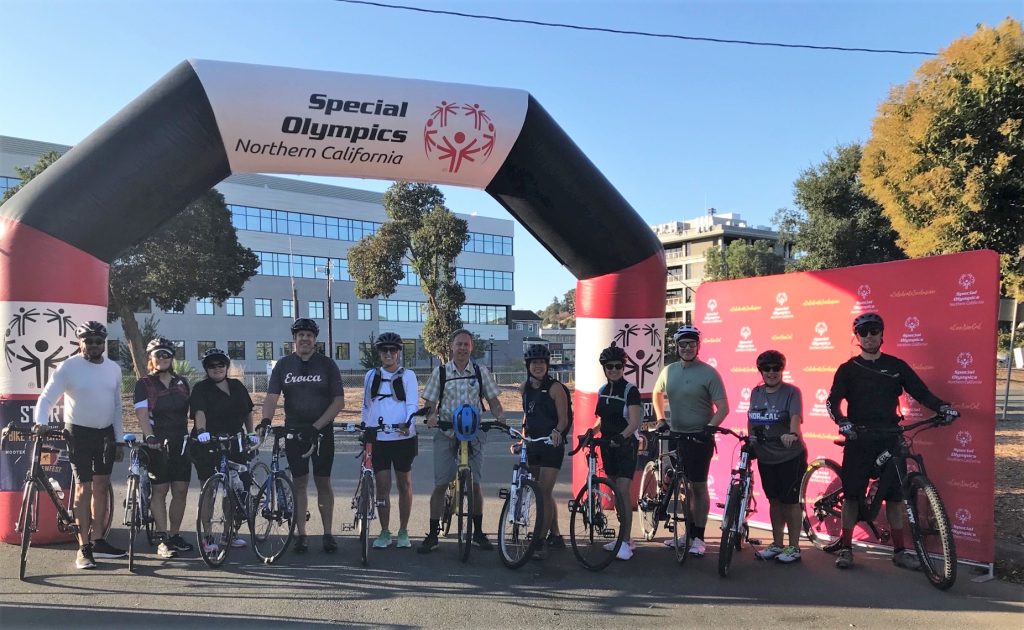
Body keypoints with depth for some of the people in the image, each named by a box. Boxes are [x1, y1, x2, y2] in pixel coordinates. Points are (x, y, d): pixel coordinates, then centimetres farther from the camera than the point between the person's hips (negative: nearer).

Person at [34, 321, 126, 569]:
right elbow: (47, 398, -13)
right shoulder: (68, 367, -9)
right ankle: (84, 548, 3)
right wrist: (41, 422, -31)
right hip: (79, 433, -5)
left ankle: (98, 541, 20)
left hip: (105, 433, 5)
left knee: (102, 486, 10)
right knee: (84, 488, -4)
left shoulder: (113, 369, 5)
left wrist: (119, 438, 8)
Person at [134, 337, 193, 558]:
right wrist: (149, 436, -26)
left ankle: (175, 535, 15)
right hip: (157, 444, -4)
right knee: (159, 491, -2)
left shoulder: (181, 383, 13)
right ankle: (162, 540, 3)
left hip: (181, 443, 4)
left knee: (181, 491, 3)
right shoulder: (144, 384, 0)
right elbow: (142, 413, -12)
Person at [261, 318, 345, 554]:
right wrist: (266, 420, -23)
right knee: (299, 483, 5)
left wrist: (316, 426, -14)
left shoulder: (327, 365, 0)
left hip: (322, 432, -1)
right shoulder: (283, 365, 5)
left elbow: (339, 401, -5)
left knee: (323, 483, 2)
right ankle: (300, 534, 14)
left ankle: (328, 533, 12)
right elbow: (271, 397, -4)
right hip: (294, 431, 2)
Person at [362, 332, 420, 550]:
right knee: (382, 486, 3)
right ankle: (384, 532, 15)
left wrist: (407, 423, -26)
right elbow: (366, 405, 18)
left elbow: (412, 404, -8)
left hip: (403, 438, -2)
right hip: (377, 439, 2)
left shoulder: (407, 375, 1)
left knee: (404, 484, 8)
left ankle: (403, 532, 19)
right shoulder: (371, 375, 10)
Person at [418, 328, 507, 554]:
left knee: (475, 484, 4)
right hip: (446, 433, -1)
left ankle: (478, 531, 20)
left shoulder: (480, 372, 4)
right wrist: (431, 416, -19)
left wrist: (499, 415, -14)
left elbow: (492, 400, 6)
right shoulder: (440, 372, 2)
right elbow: (430, 402, 2)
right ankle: (433, 534, 9)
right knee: (440, 484, -2)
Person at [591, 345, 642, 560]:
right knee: (615, 492, 11)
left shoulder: (630, 390, -11)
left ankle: (626, 543, -5)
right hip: (608, 446, 7)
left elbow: (634, 423, -19)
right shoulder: (603, 391, 8)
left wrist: (620, 437, -36)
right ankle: (625, 537, 22)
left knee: (622, 492, -11)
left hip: (626, 445, -7)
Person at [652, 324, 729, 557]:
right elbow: (657, 394, 22)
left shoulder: (708, 373, -10)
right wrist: (660, 420, 13)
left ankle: (698, 538, 10)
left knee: (698, 487, 1)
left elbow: (723, 407, -11)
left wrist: (710, 427, -23)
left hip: (699, 438, -5)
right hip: (675, 436, 5)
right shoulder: (668, 371, 5)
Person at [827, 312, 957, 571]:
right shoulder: (848, 369, 0)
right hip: (858, 441, -2)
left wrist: (942, 407, -16)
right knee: (852, 494, 2)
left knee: (895, 495, 6)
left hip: (890, 439, 2)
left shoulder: (896, 366, 6)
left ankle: (900, 550, 18)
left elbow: (921, 392, 3)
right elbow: (833, 401, -7)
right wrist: (842, 421, -26)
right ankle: (845, 548, 13)